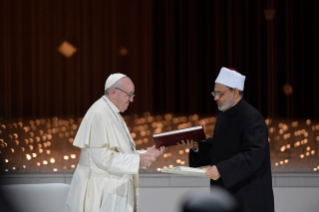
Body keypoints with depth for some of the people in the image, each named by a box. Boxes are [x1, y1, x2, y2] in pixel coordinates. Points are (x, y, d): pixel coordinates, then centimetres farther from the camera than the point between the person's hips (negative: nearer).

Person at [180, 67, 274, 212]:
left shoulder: (252, 118, -18)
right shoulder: (225, 115, 11)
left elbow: (253, 155, -27)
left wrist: (221, 169, -34)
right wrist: (197, 147, 1)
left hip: (247, 193, -9)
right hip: (225, 190, 9)